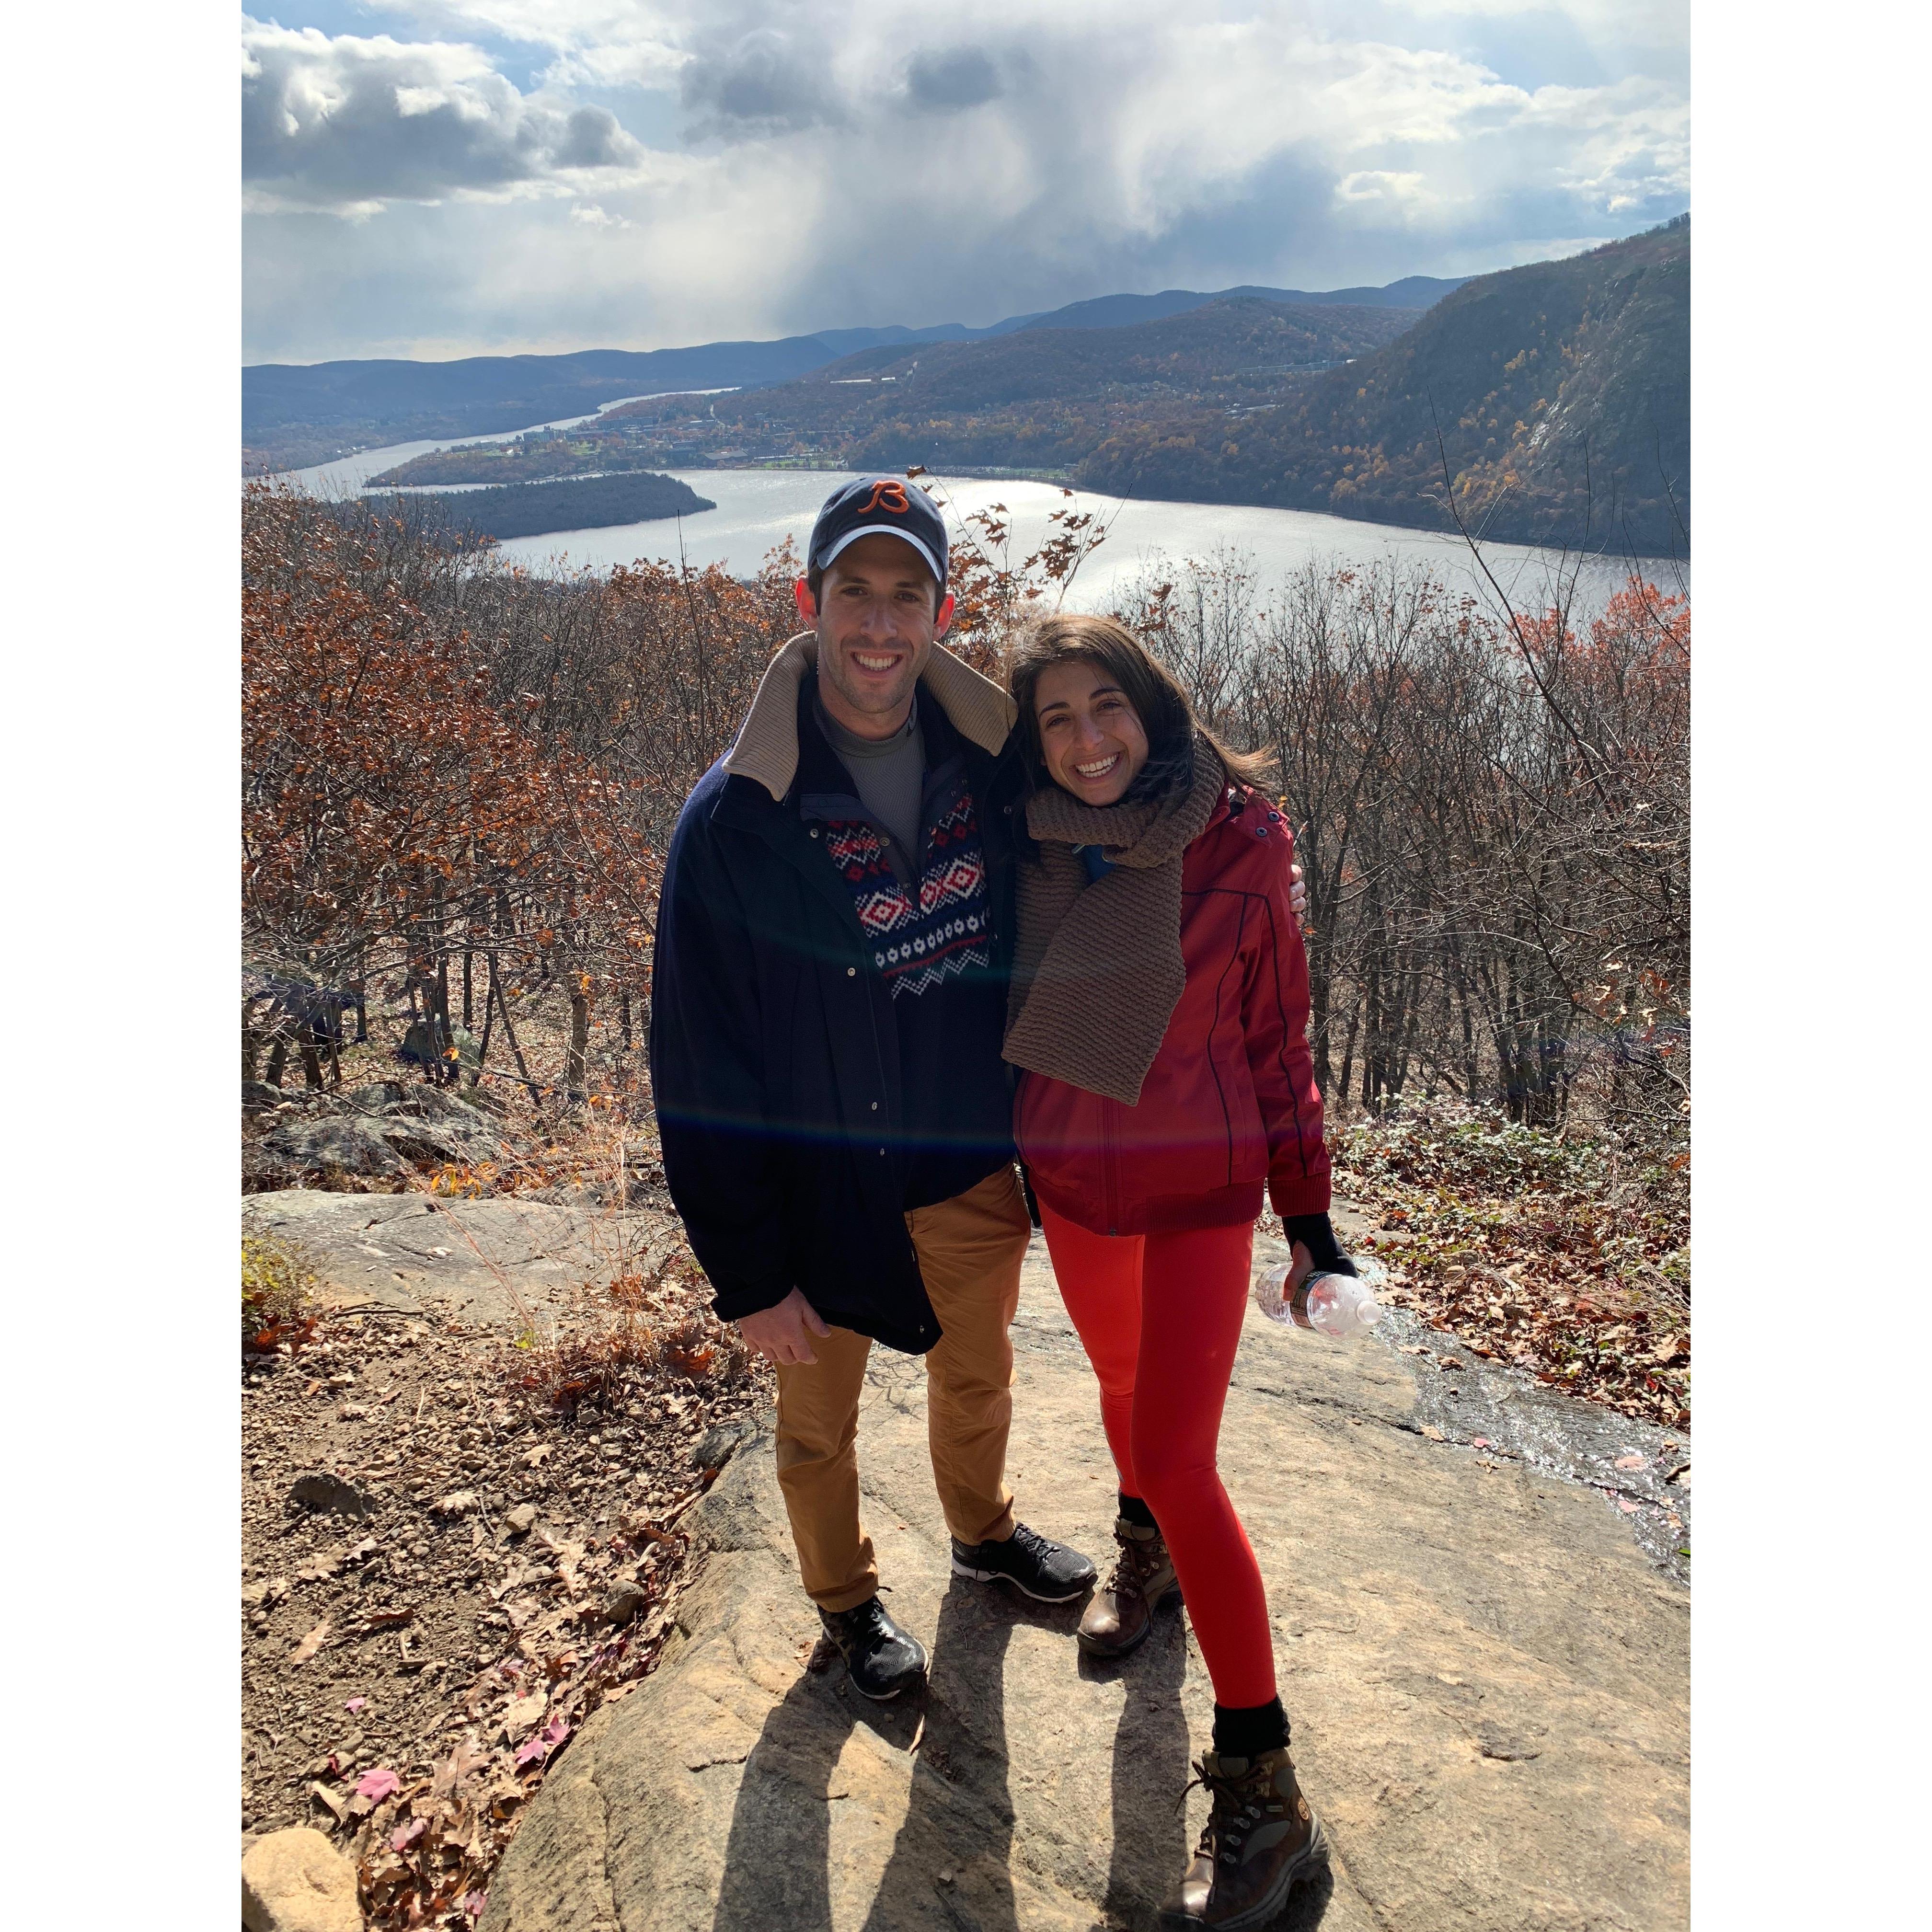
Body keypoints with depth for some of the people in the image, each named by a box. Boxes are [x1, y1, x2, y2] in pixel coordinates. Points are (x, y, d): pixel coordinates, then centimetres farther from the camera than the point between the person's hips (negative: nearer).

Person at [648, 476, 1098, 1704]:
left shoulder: (994, 765, -9)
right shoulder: (738, 820, -21)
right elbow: (702, 1064, -17)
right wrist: (747, 1270, -15)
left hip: (976, 1163, 4)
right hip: (825, 1188, -3)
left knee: (978, 1373, 28)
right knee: (822, 1422, 20)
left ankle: (986, 1531, 58)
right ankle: (847, 1601, 49)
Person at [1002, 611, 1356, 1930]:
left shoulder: (1239, 844, -13)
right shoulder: (1028, 849, -6)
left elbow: (1276, 1033, -5)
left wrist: (1307, 1206, -2)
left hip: (1201, 1184, -4)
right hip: (1070, 1175, 4)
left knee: (1176, 1457, -9)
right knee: (1124, 1381, 25)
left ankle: (1266, 1796, 4)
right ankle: (1147, 1553, 56)